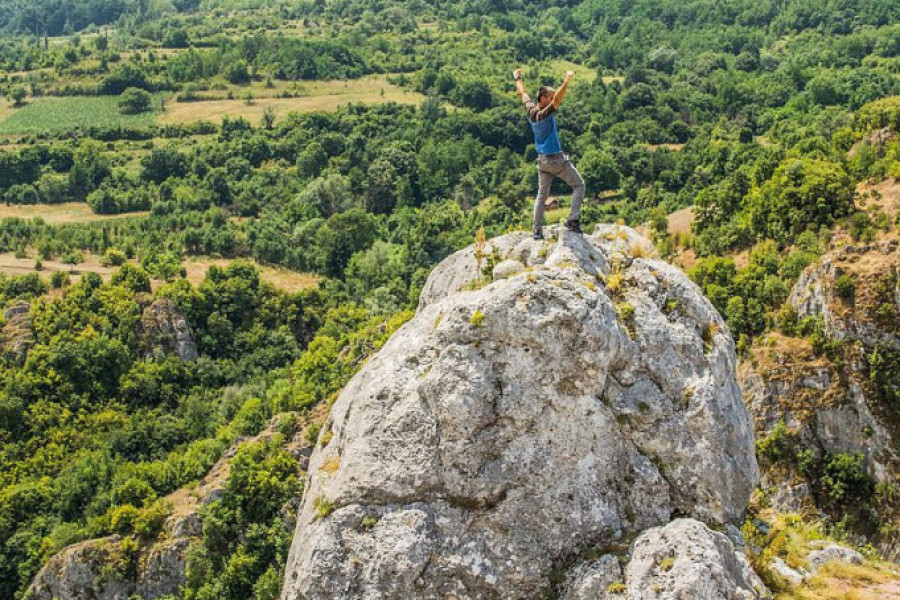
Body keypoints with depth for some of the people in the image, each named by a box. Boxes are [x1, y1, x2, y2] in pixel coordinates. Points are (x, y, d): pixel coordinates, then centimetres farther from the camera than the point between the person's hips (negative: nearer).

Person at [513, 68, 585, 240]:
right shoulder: (546, 113, -19)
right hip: (557, 159, -7)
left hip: (542, 160, 7)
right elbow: (557, 100, -37)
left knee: (541, 195, 14)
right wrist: (567, 81, -43)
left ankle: (537, 231, 11)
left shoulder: (531, 111, 0)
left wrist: (517, 78, 31)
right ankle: (573, 220, -7)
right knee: (579, 185, 5)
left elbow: (522, 94, 16)